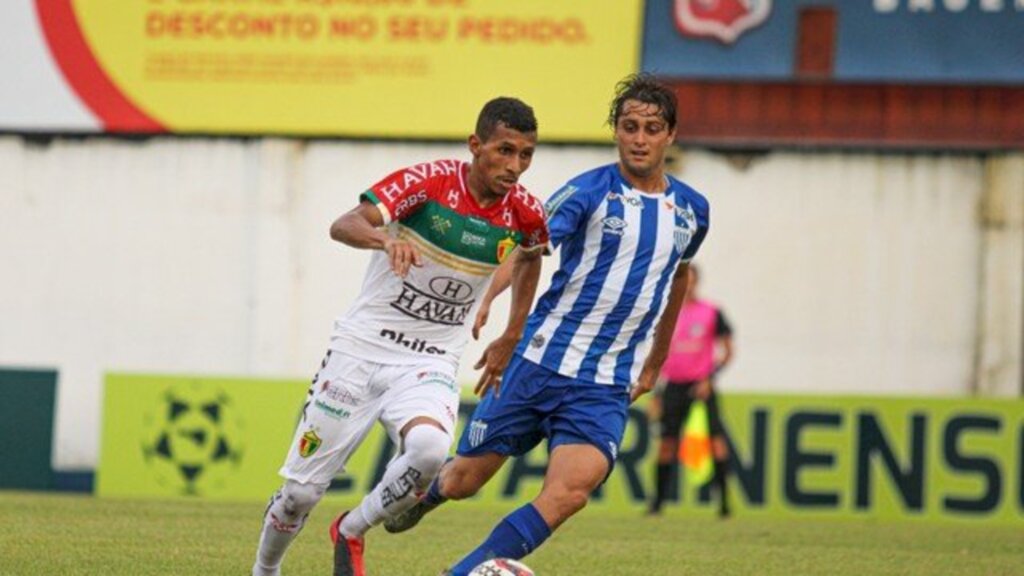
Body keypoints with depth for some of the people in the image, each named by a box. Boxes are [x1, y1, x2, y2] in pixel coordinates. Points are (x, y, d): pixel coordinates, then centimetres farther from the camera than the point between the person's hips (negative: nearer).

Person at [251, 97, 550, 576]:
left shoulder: (526, 215, -6)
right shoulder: (428, 181, -17)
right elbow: (344, 225, -31)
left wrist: (511, 338, 20)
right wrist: (386, 238, -52)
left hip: (430, 365, 2)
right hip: (361, 350, -2)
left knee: (429, 449, -32)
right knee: (301, 490, 3)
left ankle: (350, 533, -4)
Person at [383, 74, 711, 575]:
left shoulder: (691, 210, 8)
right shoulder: (589, 191, -6)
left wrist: (655, 363, 30)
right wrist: (484, 299, -37)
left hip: (607, 386, 2)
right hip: (540, 361, -2)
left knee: (570, 492, -23)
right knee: (461, 482, 7)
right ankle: (423, 493, 44)